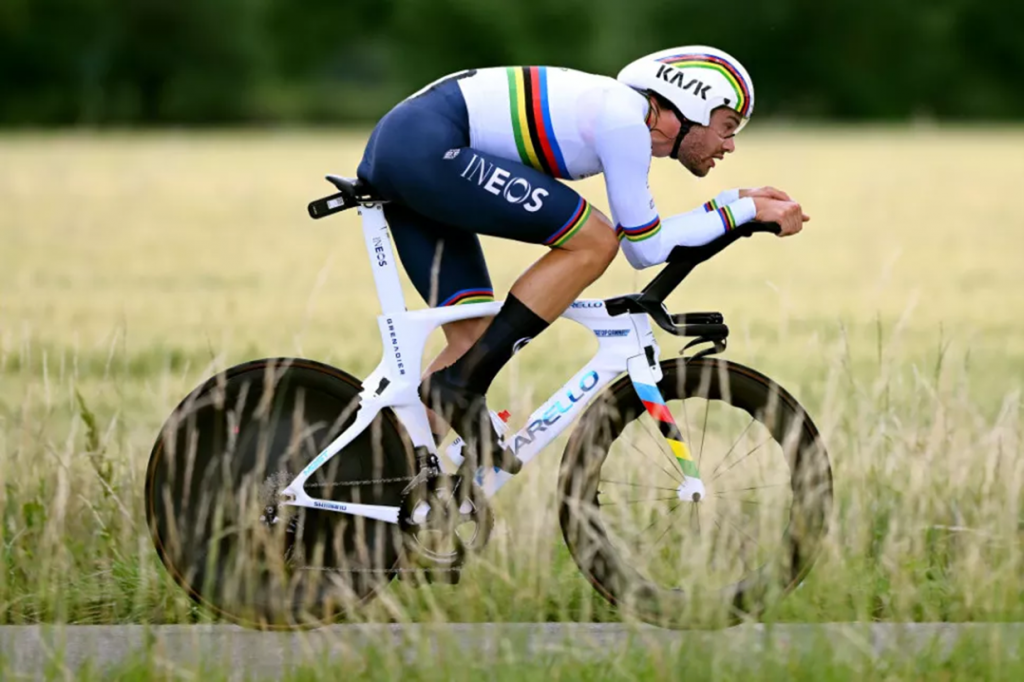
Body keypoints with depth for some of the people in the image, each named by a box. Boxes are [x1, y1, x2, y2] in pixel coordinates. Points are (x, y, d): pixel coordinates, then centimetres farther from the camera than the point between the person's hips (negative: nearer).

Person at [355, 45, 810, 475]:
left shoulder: (623, 115, 19)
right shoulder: (625, 118, -10)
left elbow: (646, 234, 28)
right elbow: (644, 250, -5)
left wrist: (740, 202, 25)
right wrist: (747, 210, 2)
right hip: (425, 146, -10)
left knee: (474, 337, 9)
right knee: (594, 242, -10)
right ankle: (459, 384, -13)